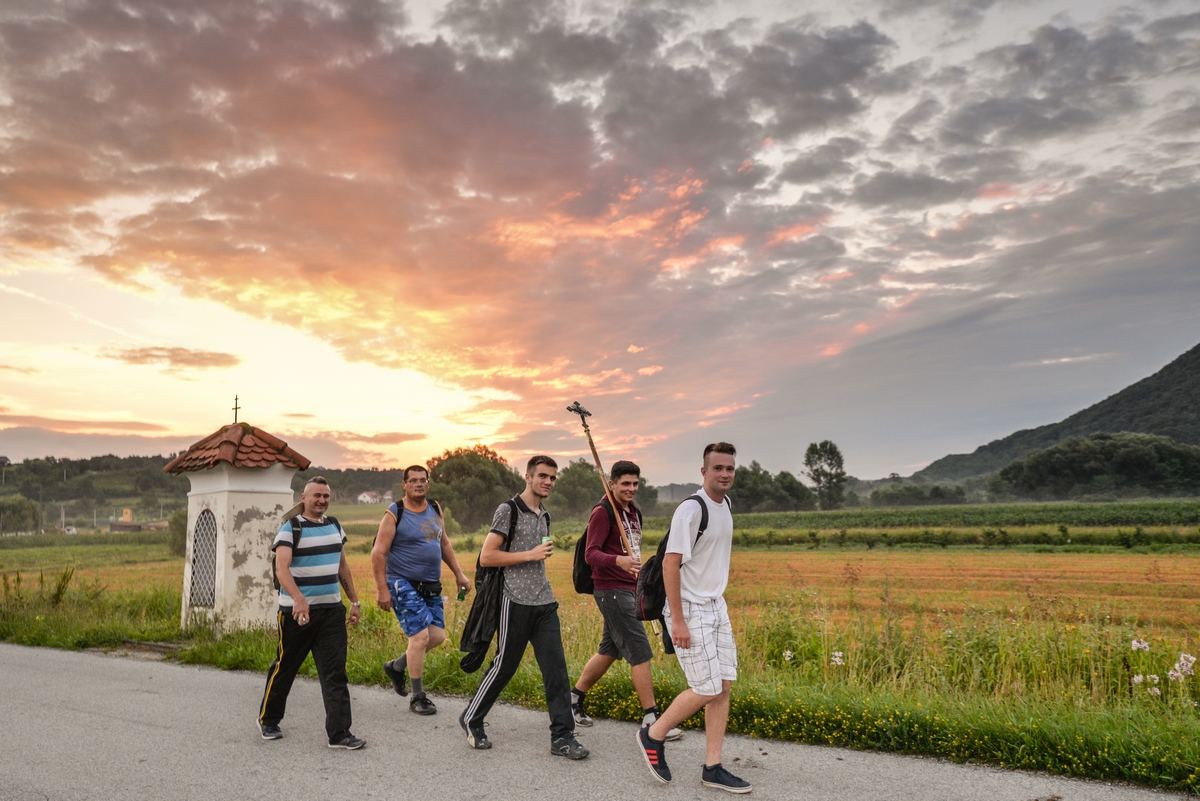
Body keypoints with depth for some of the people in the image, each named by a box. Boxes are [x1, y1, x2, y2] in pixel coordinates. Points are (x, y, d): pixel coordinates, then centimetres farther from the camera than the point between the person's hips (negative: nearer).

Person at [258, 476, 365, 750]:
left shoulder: (334, 525, 11)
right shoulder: (290, 528, -8)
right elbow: (282, 568, -22)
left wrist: (354, 601, 16)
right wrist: (298, 599, -37)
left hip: (332, 610, 4)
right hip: (297, 611, -4)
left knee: (335, 672, -2)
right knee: (284, 668, 11)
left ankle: (339, 733, 0)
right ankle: (268, 720, 33)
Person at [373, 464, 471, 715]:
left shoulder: (435, 510, 9)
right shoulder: (394, 514, -10)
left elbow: (445, 544, 19)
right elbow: (378, 553, -11)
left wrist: (458, 574, 14)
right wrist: (382, 589, -16)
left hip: (431, 586, 7)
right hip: (404, 584, -7)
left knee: (437, 636, 5)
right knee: (420, 636, -11)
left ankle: (396, 666, 29)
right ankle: (418, 698, 4)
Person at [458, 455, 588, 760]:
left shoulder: (545, 516, 15)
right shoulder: (508, 510, -8)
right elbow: (486, 557, -14)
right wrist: (530, 555, -15)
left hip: (545, 604, 6)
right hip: (517, 603, -6)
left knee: (556, 668, 0)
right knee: (504, 666, 5)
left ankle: (562, 737, 5)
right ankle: (471, 720, 26)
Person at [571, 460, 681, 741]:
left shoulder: (634, 512, 15)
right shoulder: (603, 512, -13)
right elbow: (591, 554, -21)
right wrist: (618, 561, -38)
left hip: (628, 589, 9)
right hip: (612, 590, -9)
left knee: (609, 650, 15)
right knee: (640, 653, -8)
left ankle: (574, 698, 29)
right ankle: (651, 719, -2)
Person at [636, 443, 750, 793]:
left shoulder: (725, 506, 9)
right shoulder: (691, 509, -18)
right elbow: (670, 564, -20)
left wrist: (717, 603, 19)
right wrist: (678, 620, -21)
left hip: (717, 607, 8)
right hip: (690, 610, -8)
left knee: (724, 686, 6)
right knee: (707, 690, -5)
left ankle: (712, 768, 16)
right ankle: (653, 736, 16)